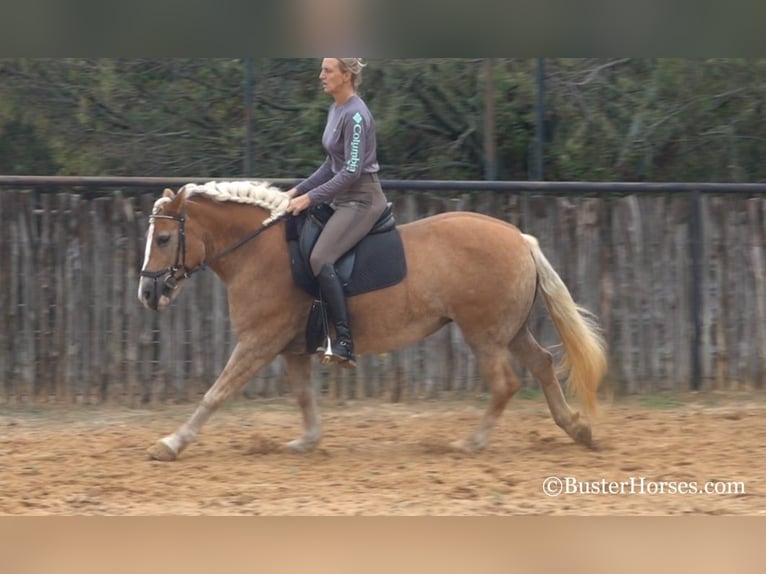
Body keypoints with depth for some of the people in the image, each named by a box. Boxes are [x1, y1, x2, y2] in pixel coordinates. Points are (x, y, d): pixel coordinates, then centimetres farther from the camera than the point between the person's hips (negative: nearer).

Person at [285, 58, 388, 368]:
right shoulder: (336, 110, 13)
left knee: (321, 258, -26)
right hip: (343, 200, 11)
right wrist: (298, 190, 12)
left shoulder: (356, 115, -17)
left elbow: (352, 171, -22)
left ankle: (345, 343, -28)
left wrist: (310, 198, -21)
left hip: (362, 200, -11)